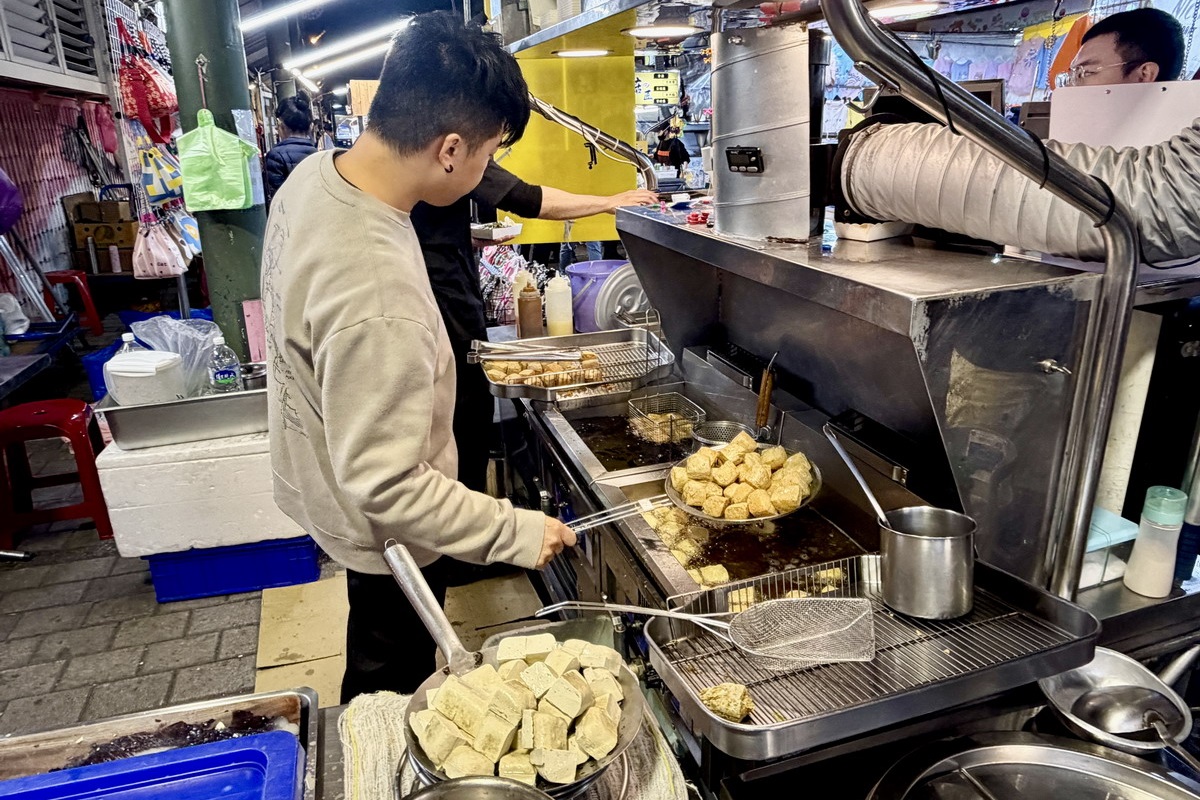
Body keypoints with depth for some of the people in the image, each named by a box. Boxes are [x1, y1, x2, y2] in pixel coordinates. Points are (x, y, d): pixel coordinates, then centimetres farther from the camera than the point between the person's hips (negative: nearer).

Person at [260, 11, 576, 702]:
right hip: (383, 532, -9)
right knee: (392, 677, 20)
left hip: (325, 479, 9)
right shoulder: (377, 296, -41)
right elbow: (387, 488, -34)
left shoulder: (316, 174, -11)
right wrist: (516, 533, -25)